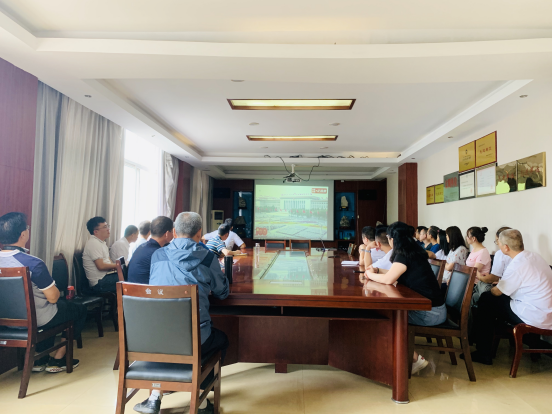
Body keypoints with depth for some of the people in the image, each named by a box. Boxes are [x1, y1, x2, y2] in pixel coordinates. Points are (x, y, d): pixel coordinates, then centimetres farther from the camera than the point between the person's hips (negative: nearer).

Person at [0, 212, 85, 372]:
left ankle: (39, 359, 33)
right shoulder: (33, 263, -30)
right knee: (80, 310, 16)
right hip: (36, 320, -7)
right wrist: (57, 291, -1)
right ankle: (57, 359, 21)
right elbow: (53, 297, -22)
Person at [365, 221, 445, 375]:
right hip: (433, 308, 9)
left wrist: (371, 275, -7)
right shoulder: (413, 252, 10)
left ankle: (415, 358, 5)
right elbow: (395, 274, 22)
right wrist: (377, 270, 18)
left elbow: (388, 279, -24)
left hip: (430, 313, -9)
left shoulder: (404, 255, -18)